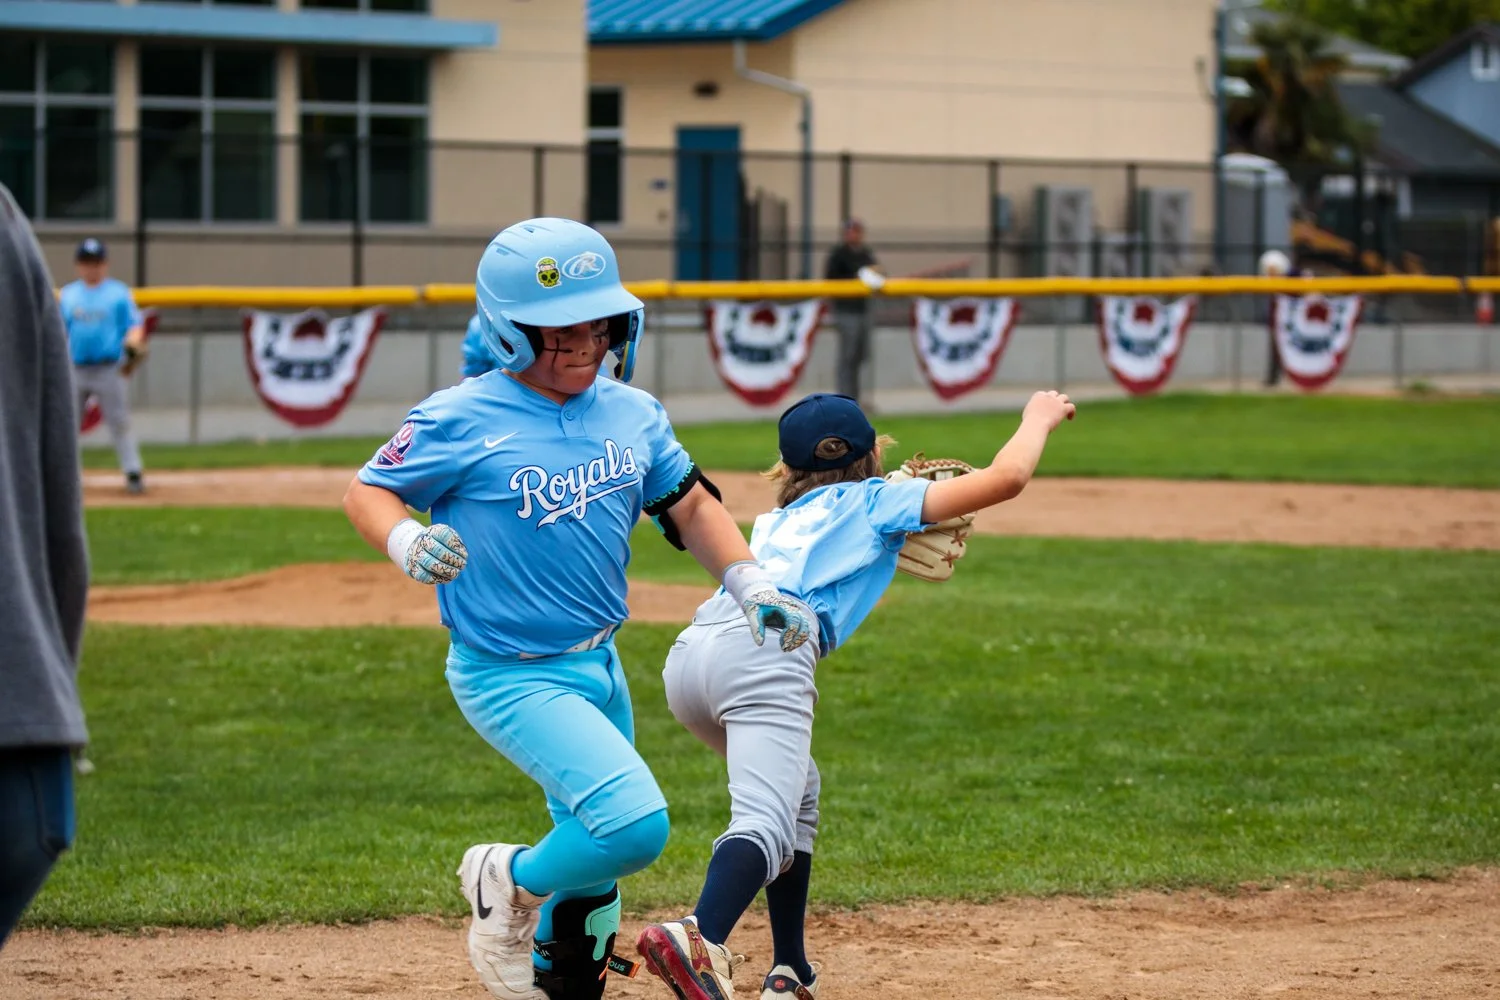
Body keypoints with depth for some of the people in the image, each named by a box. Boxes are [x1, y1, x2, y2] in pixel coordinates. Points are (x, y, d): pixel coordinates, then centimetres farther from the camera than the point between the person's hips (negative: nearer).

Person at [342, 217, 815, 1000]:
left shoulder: (633, 414, 2)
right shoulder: (461, 421, -15)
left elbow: (689, 506, 12)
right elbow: (367, 490, -7)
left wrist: (751, 587, -1)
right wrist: (407, 543, -27)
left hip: (599, 665, 7)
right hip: (509, 676, -7)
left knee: (594, 843, 18)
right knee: (632, 823, -23)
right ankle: (515, 881, 5)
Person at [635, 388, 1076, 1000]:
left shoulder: (781, 517, 36)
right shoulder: (880, 501, 22)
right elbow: (1005, 478, 16)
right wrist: (1038, 419, 34)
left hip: (689, 653, 7)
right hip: (765, 652, -7)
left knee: (796, 792, 26)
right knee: (766, 821, -21)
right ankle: (699, 939, -48)